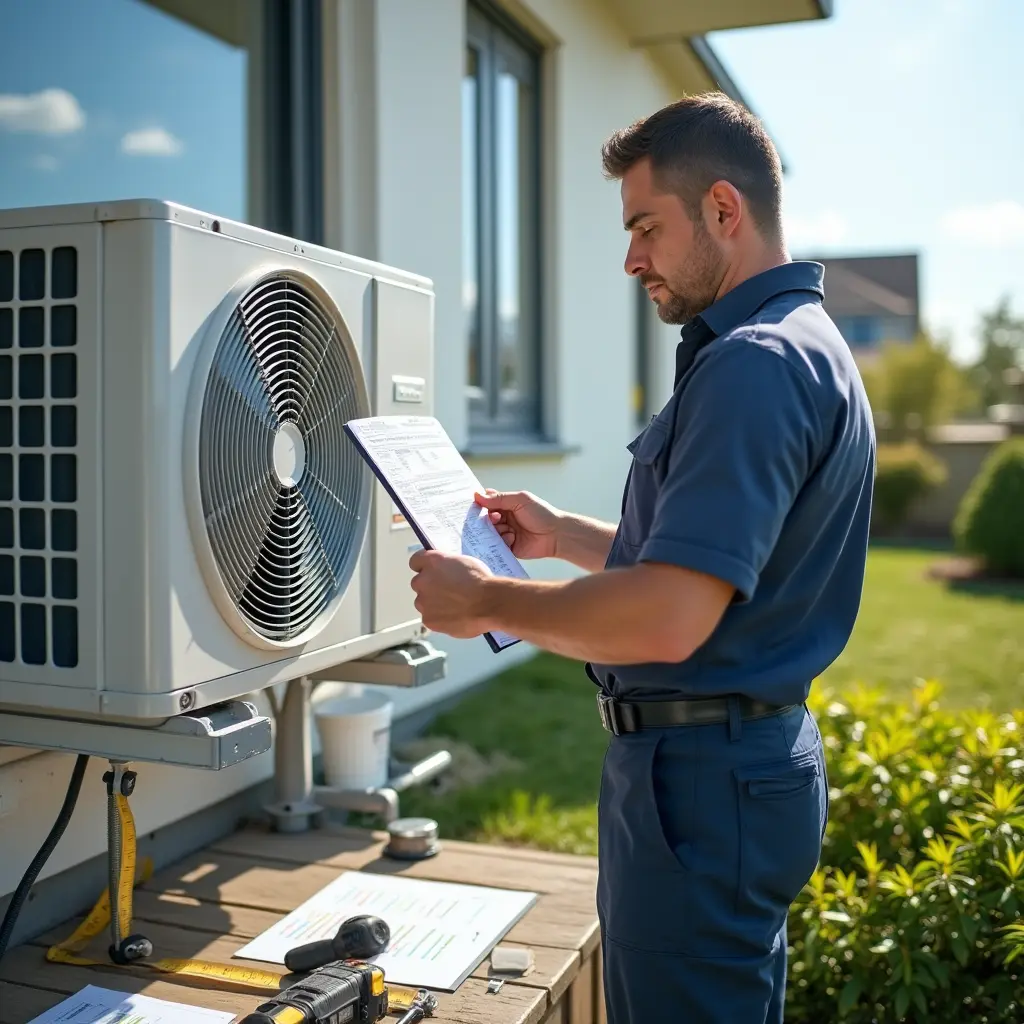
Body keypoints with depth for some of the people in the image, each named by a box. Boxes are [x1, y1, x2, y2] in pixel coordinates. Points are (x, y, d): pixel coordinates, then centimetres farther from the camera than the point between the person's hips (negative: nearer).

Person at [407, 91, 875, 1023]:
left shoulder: (752, 365, -21)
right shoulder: (803, 345, 14)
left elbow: (669, 618, -29)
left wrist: (485, 603, -16)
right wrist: (566, 536, 15)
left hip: (701, 774, -11)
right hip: (752, 754, 11)